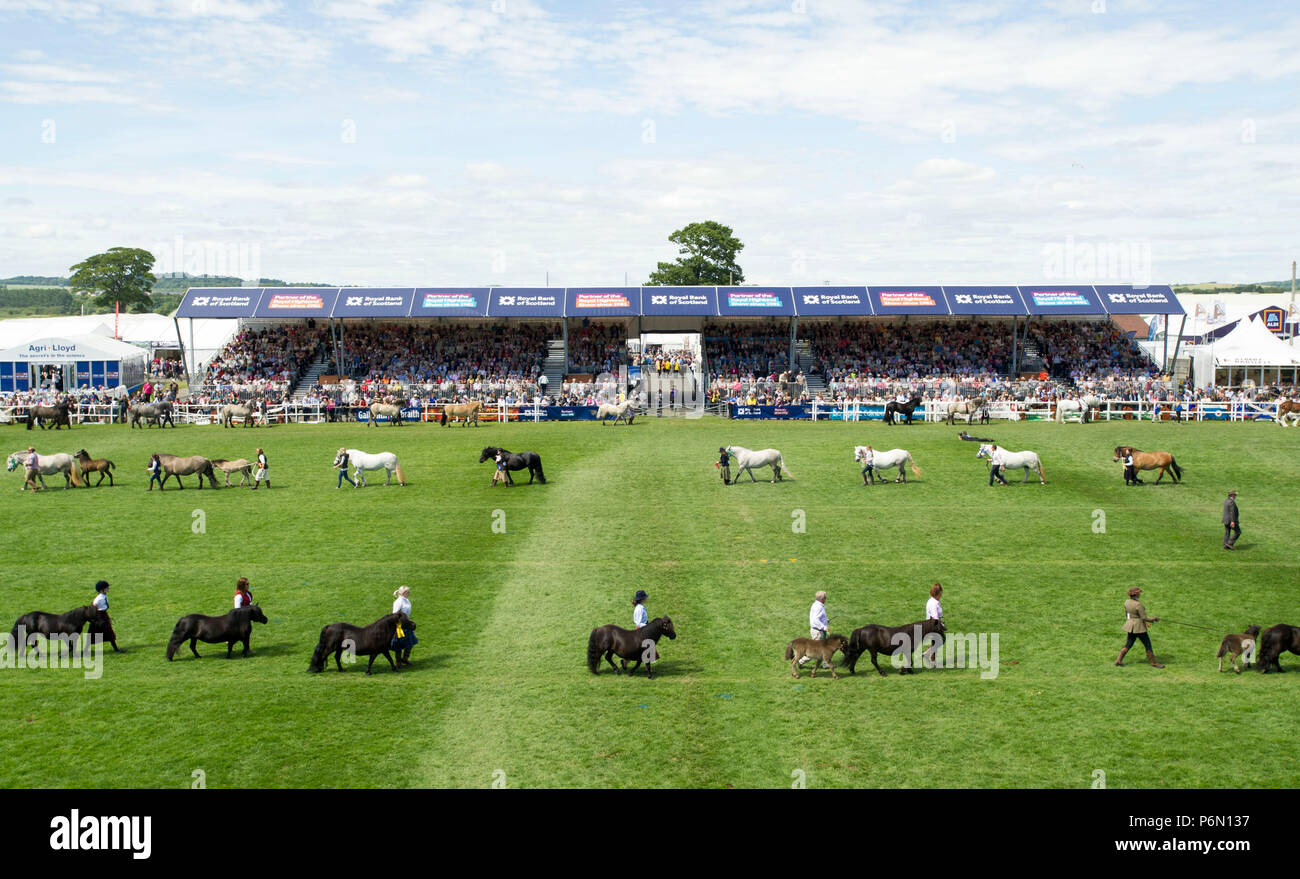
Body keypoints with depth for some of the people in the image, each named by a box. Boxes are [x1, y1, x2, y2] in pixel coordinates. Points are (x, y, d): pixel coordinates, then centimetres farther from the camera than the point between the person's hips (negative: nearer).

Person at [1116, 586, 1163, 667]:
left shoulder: (1127, 602, -1)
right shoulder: (1138, 604, -23)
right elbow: (1144, 618, -20)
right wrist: (1154, 619, -2)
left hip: (1130, 626, 7)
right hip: (1139, 627, -7)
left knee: (1129, 644, 18)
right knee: (1148, 645, 7)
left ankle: (1118, 660, 14)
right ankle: (1153, 663, 16)